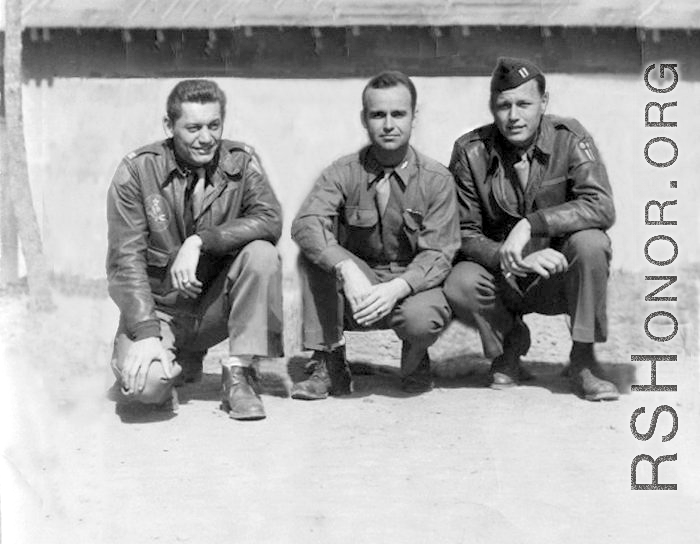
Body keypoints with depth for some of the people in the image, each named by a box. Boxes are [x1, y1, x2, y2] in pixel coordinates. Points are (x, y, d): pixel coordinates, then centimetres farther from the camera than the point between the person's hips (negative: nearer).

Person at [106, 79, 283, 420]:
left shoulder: (241, 162, -3)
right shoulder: (137, 171, -9)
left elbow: (270, 220, -19)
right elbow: (125, 260, -13)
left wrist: (200, 241, -30)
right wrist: (146, 334, -25)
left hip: (217, 305, 1)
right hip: (159, 307, -1)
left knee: (261, 253, -26)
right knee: (143, 383, -27)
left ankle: (238, 373, -14)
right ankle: (182, 362, 11)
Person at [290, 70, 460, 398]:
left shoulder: (436, 180, -6)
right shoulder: (343, 173, -5)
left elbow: (438, 255, -13)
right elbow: (305, 224, -22)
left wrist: (396, 288, -32)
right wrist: (347, 270, -39)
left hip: (411, 288, -1)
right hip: (353, 295, 1)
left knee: (420, 318, -35)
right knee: (315, 250, -25)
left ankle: (415, 359, 6)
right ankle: (328, 364, -16)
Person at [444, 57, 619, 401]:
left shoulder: (569, 138, -9)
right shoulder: (471, 151, -7)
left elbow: (601, 207, -23)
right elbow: (464, 234, -9)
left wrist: (530, 224, -34)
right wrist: (515, 258, -28)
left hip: (561, 279, 0)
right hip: (503, 280, 0)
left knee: (590, 243, -31)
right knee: (458, 286, -30)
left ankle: (583, 359, -10)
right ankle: (510, 343, 5)